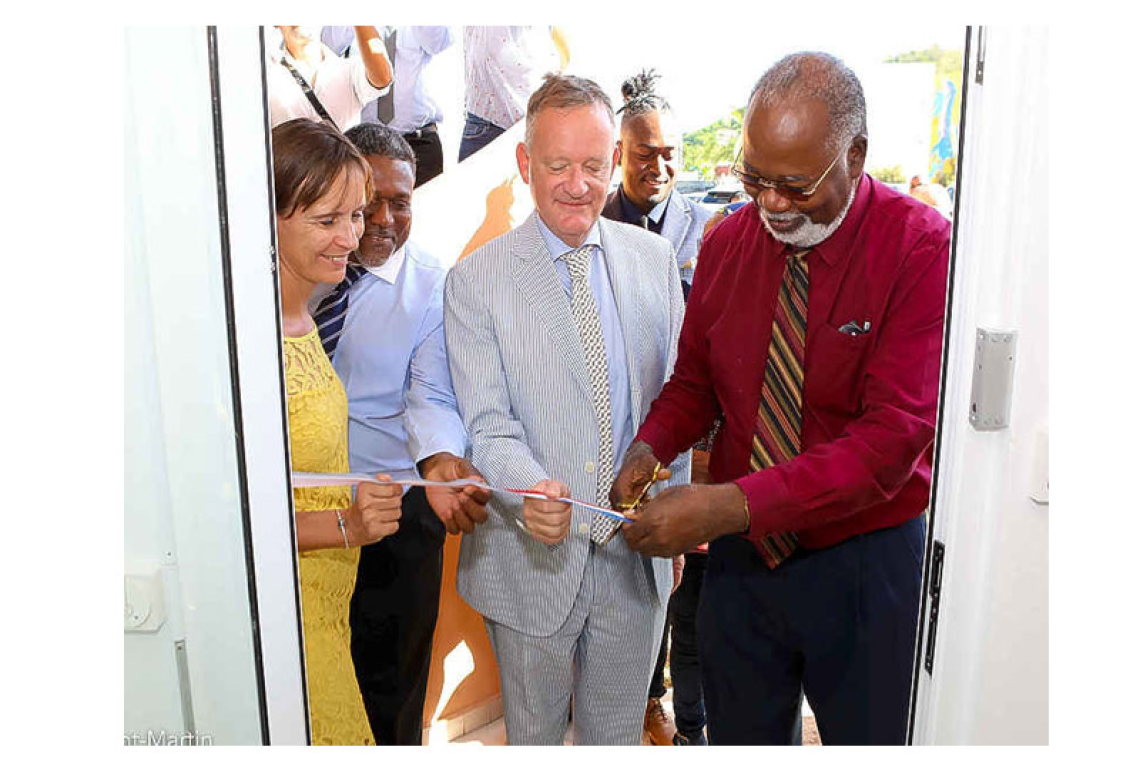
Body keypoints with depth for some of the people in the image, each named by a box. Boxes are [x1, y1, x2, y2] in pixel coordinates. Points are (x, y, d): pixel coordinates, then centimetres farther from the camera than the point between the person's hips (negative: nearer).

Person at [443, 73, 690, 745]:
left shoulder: (654, 258, 2)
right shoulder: (476, 279, -8)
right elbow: (488, 421, -13)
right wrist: (530, 490, -33)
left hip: (636, 550, 3)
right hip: (532, 553, -2)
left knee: (619, 733, 22)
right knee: (533, 729, 19)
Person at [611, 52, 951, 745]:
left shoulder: (921, 247, -16)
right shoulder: (727, 244, 0)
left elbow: (894, 436, -23)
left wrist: (733, 504, -30)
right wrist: (650, 447, -13)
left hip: (867, 563, -3)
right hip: (742, 555, 4)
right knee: (740, 738, 22)